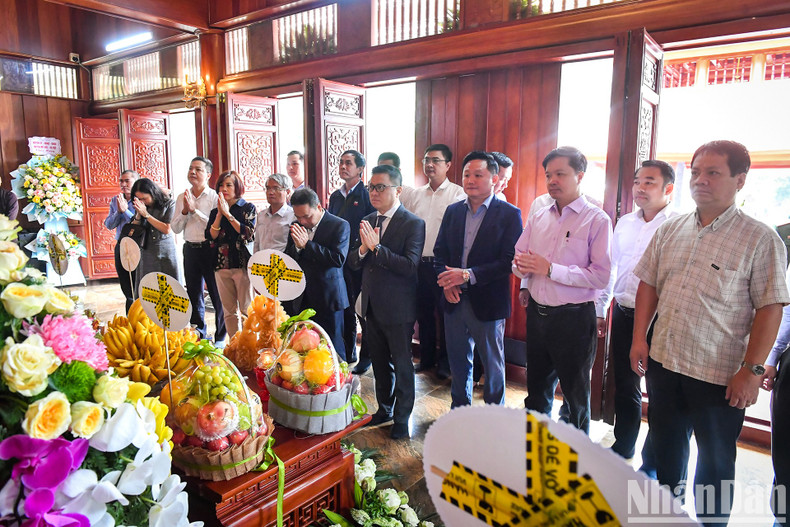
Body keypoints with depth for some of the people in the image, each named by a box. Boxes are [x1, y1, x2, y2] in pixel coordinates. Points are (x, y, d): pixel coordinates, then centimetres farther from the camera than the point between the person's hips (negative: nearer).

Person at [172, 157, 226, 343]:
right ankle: (198, 335, 28)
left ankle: (220, 338, 13)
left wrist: (194, 210, -16)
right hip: (190, 249, 6)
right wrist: (184, 211, -8)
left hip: (209, 249, -5)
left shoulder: (214, 197, -6)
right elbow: (176, 228, 7)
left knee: (217, 295, 1)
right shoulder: (182, 198, 10)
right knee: (194, 295, 14)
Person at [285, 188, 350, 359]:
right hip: (303, 300, 5)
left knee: (333, 349, 3)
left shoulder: (340, 226, -9)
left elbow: (338, 259, -21)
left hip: (328, 299, -5)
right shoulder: (296, 227, 9)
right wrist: (297, 246, -13)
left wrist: (307, 244, -20)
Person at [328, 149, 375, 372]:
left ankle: (365, 357, 16)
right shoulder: (335, 196, 14)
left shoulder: (367, 195, -7)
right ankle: (348, 352, 28)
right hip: (339, 260, 6)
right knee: (344, 309, 14)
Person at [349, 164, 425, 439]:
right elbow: (353, 262, 6)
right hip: (372, 305, 7)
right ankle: (385, 408, 41)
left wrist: (377, 247, -28)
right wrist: (363, 248, -16)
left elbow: (410, 265, -24)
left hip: (398, 308, -6)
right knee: (380, 362, 21)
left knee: (402, 364, 9)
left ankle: (402, 418, 27)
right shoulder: (368, 221, 7)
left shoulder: (413, 224, -14)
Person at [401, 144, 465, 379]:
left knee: (446, 313, 6)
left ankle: (445, 360, 22)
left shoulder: (457, 194, -5)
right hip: (419, 263, 5)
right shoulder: (415, 195, 11)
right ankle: (426, 358, 29)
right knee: (424, 313, 14)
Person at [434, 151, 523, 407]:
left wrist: (468, 275, -22)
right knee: (458, 363, 18)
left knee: (493, 366, 12)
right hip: (455, 301, 5)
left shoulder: (509, 214, -8)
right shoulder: (453, 211, 7)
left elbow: (509, 261, -16)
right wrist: (447, 282, -8)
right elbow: (440, 252, 9)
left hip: (487, 304, -4)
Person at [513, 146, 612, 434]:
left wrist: (550, 269, -23)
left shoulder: (597, 220, -10)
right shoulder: (538, 218, 8)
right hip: (537, 312, 6)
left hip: (573, 319, -5)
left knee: (575, 394, 11)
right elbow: (519, 260, 10)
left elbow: (601, 276, -18)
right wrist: (523, 268, -14)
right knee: (537, 388, 21)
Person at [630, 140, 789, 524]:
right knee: (666, 446, 22)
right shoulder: (670, 230, 4)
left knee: (715, 460, 14)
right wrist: (639, 339, 2)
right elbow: (648, 285, 9)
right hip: (662, 361, 5)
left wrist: (752, 370, -15)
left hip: (719, 374, -5)